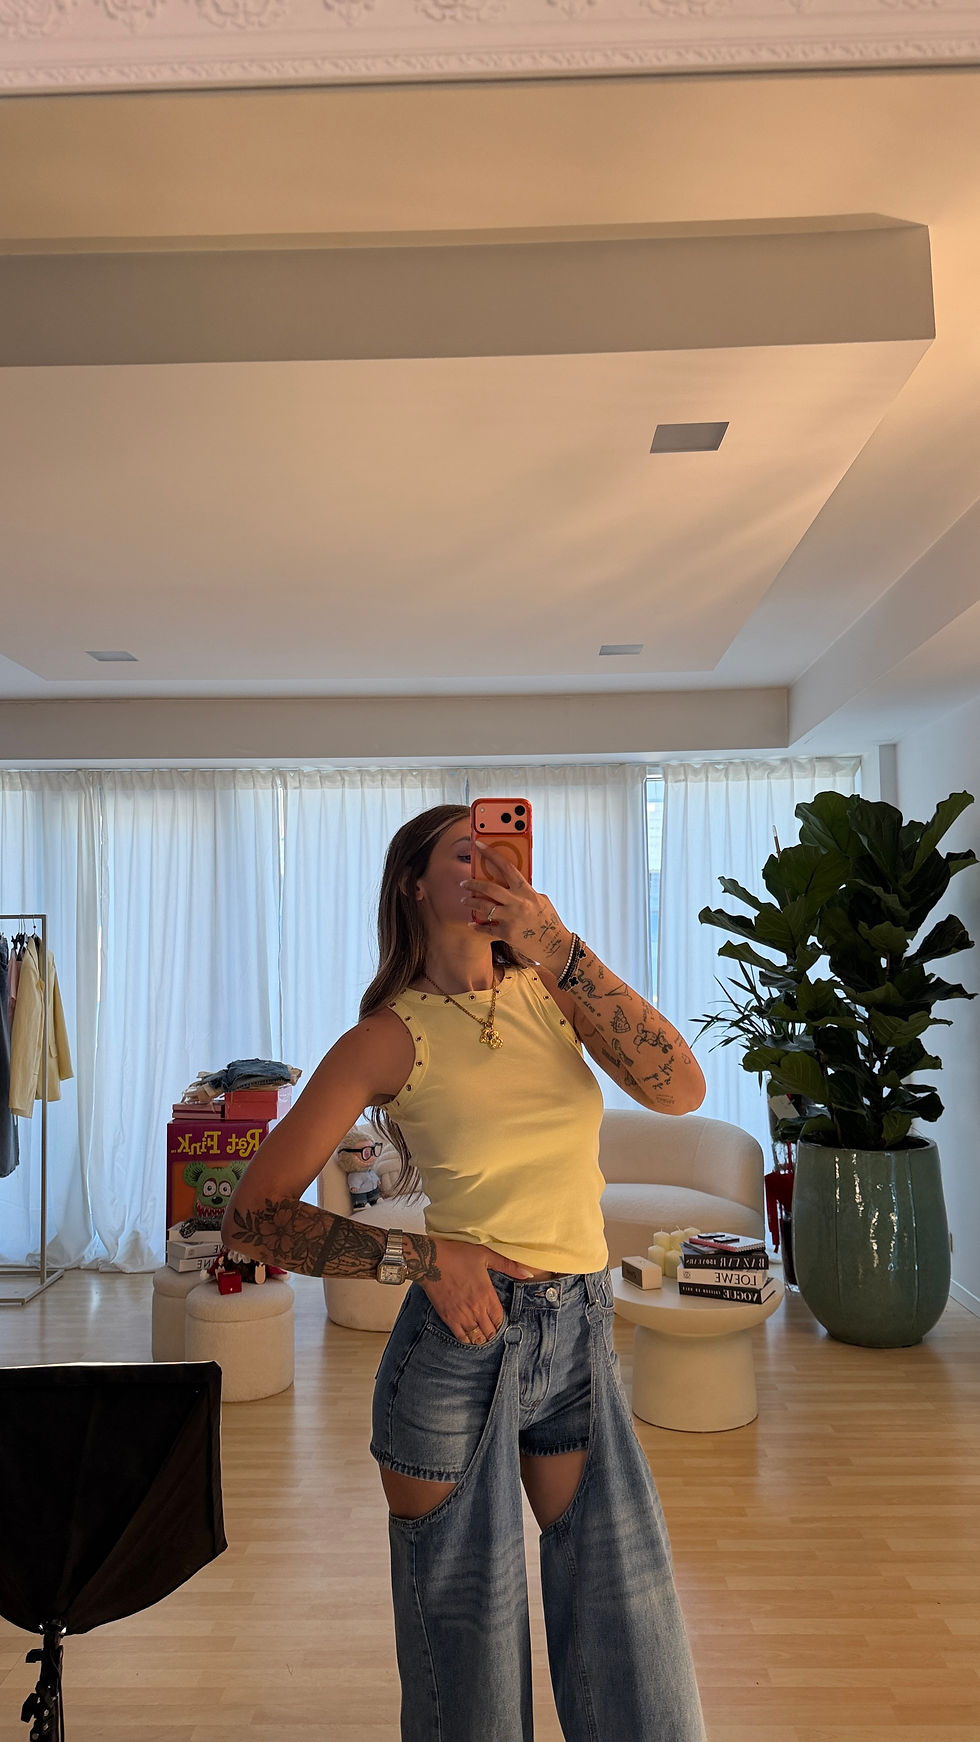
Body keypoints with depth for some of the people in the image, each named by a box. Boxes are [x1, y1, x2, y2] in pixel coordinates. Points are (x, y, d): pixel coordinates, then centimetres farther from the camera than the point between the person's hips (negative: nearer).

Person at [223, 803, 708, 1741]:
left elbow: (680, 1089, -14)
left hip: (582, 1339, 3)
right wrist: (416, 1254, -17)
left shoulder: (549, 988, 1)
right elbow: (251, 1216, -8)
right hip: (461, 1342, -3)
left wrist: (558, 946, -20)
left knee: (633, 1655, 14)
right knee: (467, 1652, 16)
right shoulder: (390, 1036, -9)